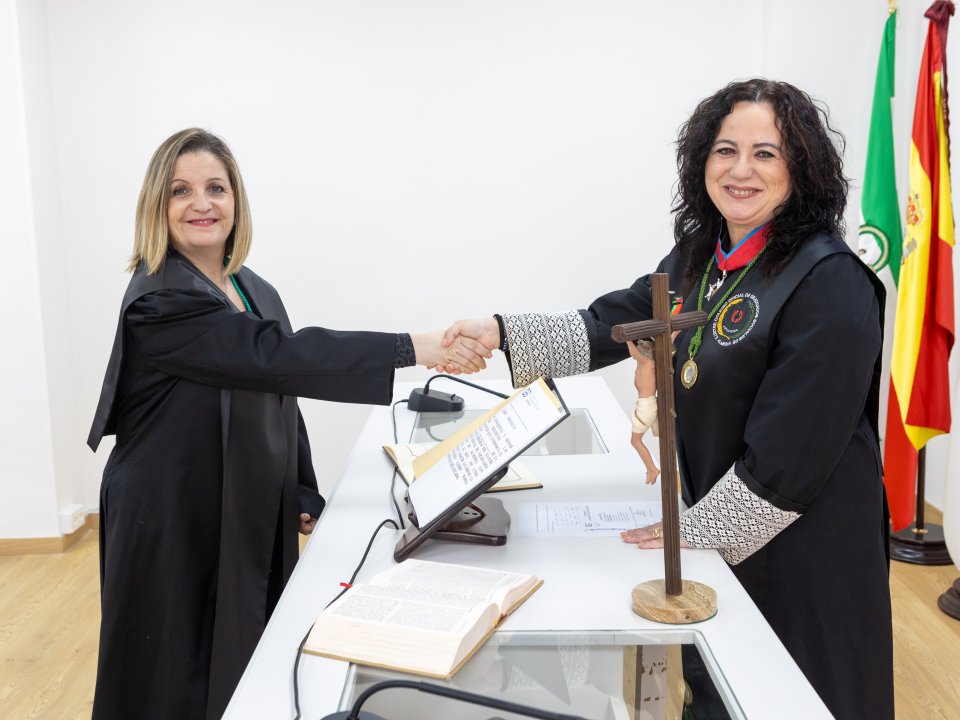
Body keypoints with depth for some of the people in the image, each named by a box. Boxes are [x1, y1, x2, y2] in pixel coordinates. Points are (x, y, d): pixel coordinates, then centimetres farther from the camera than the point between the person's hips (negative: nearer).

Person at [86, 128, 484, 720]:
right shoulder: (158, 302, -18)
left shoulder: (258, 293, 7)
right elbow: (276, 356, -29)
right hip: (176, 526, -7)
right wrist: (414, 349, -31)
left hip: (256, 521, 7)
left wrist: (305, 496, 11)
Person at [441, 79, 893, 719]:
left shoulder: (830, 282, -22)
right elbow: (610, 326, 4)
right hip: (715, 526, 7)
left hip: (805, 544, -7)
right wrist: (504, 333, -9)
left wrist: (699, 529, -17)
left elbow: (792, 449, -24)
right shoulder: (699, 257, 4)